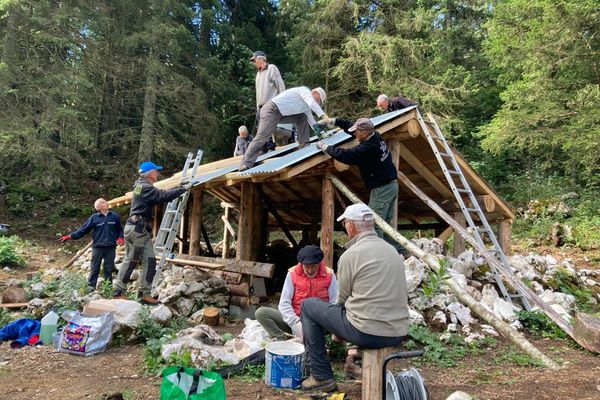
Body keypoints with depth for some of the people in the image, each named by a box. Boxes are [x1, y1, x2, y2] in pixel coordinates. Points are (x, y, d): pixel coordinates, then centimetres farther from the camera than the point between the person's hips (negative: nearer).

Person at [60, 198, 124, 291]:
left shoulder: (115, 216, 4)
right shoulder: (94, 217, 0)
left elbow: (120, 229, 14)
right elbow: (83, 229, 0)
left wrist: (120, 238, -3)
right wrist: (70, 236, -6)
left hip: (110, 247, 1)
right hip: (98, 247, -1)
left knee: (109, 268, 7)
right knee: (95, 268, 5)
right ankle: (91, 286, 13)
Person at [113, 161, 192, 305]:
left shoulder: (142, 186, 19)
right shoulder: (145, 187, -13)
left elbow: (160, 196, 22)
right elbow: (164, 195, -20)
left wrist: (179, 189, 15)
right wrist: (184, 189, -12)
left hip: (143, 230, 10)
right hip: (136, 228, -10)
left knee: (150, 261, 4)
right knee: (130, 261, -3)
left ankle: (145, 294, 5)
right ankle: (118, 292, 7)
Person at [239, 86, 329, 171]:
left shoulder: (307, 105, 18)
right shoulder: (305, 90, -8)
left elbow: (310, 119, 20)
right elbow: (312, 103, -26)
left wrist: (319, 130, 6)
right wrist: (324, 116, -31)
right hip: (271, 110, -10)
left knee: (302, 117, 9)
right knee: (261, 137, -19)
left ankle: (303, 145, 9)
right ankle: (246, 164, -20)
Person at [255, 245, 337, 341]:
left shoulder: (329, 275, -1)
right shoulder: (292, 273, -1)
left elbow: (334, 303, -5)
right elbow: (284, 303, -4)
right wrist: (295, 324, -20)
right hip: (295, 319, 1)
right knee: (261, 312, -17)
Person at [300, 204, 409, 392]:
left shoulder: (350, 254, -11)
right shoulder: (392, 250, 10)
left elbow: (343, 298, -1)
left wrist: (338, 331, 20)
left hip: (368, 333, -7)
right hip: (398, 334, 8)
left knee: (308, 306, 9)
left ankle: (322, 377, 12)